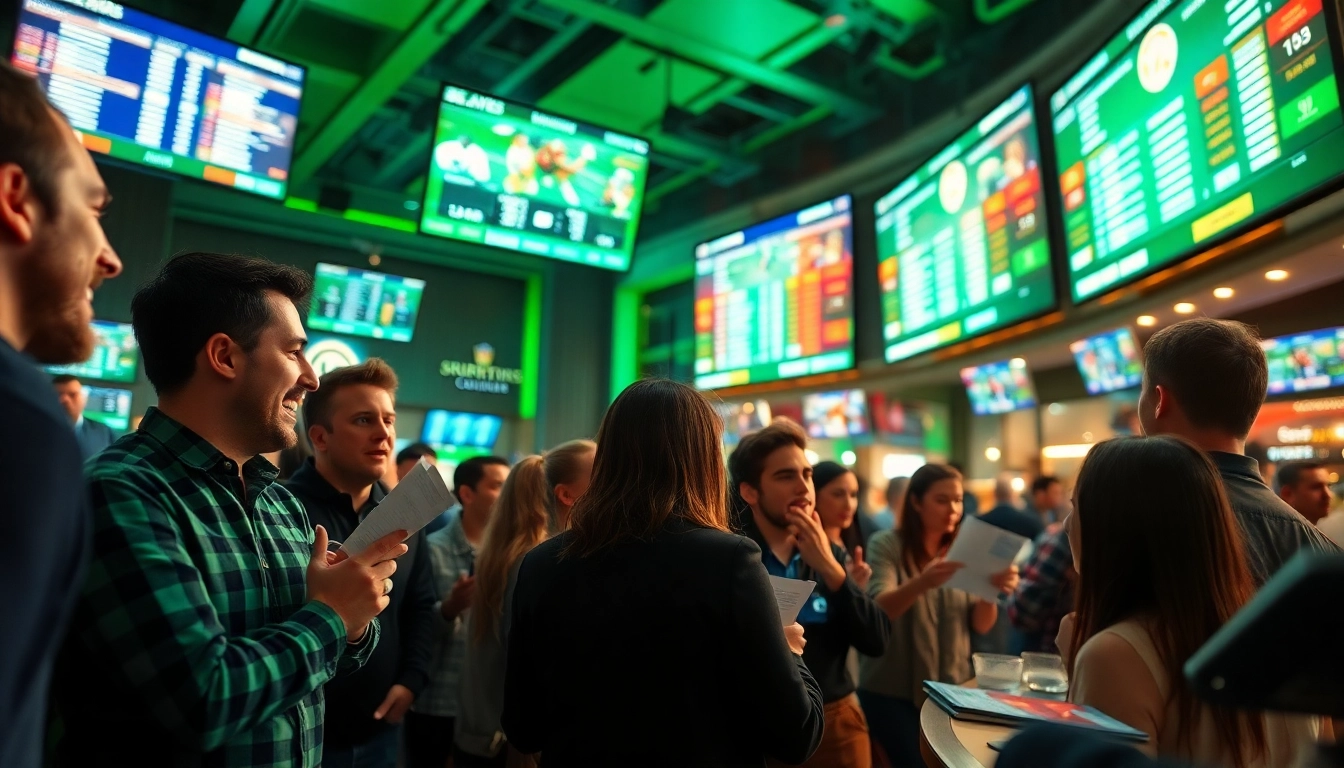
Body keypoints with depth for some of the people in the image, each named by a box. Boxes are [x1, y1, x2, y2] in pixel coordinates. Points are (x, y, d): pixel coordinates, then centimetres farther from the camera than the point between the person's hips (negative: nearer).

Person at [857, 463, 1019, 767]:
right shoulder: (886, 545, -9)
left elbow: (980, 625, -1)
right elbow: (878, 611, -24)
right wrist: (921, 583, -43)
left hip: (951, 691, 5)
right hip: (892, 692, -4)